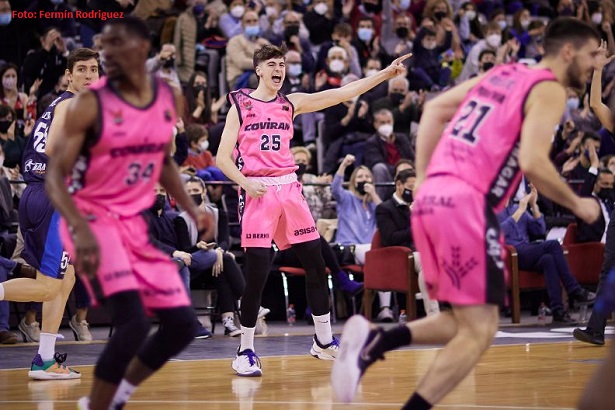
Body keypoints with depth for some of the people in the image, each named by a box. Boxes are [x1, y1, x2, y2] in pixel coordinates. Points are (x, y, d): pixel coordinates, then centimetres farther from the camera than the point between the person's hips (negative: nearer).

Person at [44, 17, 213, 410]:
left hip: (136, 222, 6)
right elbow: (55, 176, -17)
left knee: (183, 325, 5)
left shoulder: (169, 98, 1)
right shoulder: (90, 104, -15)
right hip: (93, 218, -6)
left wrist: (192, 208, 6)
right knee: (133, 322, -23)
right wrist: (81, 229, -33)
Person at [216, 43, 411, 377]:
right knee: (257, 273, -9)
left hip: (289, 188, 5)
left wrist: (385, 74, -1)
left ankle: (324, 341, 19)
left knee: (316, 264, 5)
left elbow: (342, 93, 5)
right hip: (258, 191, -5)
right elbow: (222, 157, -3)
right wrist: (245, 182, -20)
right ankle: (245, 353, 2)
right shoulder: (240, 104, 0)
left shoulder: (290, 103, 11)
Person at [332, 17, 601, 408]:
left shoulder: (503, 73, 21)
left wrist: (423, 180, 20)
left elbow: (434, 109, 21)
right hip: (466, 204, -8)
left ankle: (374, 340, 0)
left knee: (466, 323, 17)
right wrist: (577, 204, 0)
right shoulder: (549, 90, -2)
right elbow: (532, 163, -15)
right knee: (479, 332, -3)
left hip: (432, 199, 8)